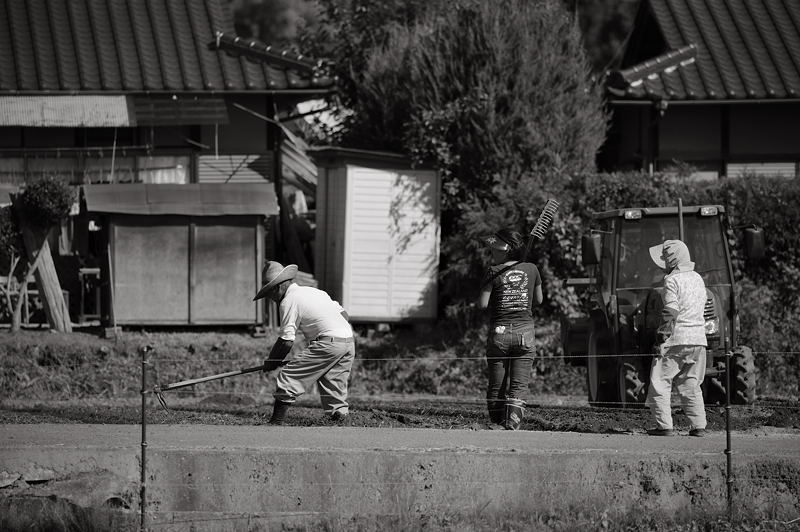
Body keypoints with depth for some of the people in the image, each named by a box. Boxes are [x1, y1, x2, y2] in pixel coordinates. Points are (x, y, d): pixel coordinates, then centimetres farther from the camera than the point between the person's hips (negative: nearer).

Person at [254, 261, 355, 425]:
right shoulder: (312, 291, 24)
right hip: (349, 341, 8)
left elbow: (286, 341, -5)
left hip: (329, 342, -8)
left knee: (288, 377, -4)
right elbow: (344, 316, 22)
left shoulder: (289, 301, -1)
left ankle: (276, 422, -7)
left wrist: (271, 362, 9)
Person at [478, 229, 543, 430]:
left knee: (496, 383, 11)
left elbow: (483, 304, -7)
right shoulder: (531, 270, 2)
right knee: (518, 385, 0)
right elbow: (538, 300, 13)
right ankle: (512, 423, -14)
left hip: (499, 331, -1)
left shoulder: (494, 272, -7)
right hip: (525, 331, 1)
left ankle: (495, 422, 17)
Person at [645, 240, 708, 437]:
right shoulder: (698, 279, 15)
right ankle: (699, 426, 7)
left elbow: (671, 312, -16)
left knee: (660, 383, 0)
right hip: (699, 339, 7)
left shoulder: (673, 280, -9)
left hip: (677, 339, -7)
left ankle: (664, 426, -7)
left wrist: (662, 337, -13)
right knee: (690, 385, 14)